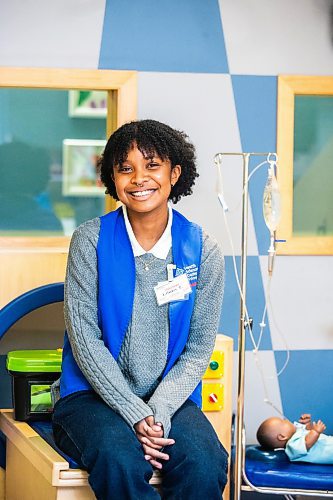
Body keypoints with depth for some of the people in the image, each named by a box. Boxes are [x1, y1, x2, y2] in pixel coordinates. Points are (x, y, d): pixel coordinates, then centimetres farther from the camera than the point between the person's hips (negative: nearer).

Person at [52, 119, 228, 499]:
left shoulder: (202, 250, 2)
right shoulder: (91, 239, -3)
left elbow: (199, 349, 3)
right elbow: (84, 337, -7)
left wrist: (157, 413, -13)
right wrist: (134, 415, -15)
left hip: (170, 397, 2)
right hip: (93, 395, -2)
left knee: (205, 465, -29)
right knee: (120, 461, -35)